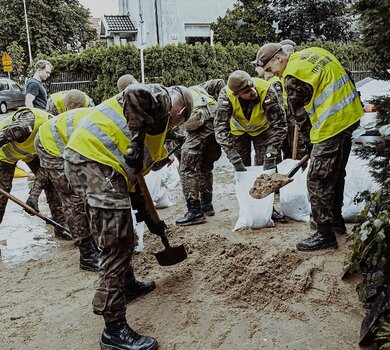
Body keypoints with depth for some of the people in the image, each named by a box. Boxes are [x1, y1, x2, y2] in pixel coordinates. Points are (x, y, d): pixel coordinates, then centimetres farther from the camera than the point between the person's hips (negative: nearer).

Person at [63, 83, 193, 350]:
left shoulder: (155, 119, 30)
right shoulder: (160, 96, 4)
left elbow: (135, 174, 32)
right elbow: (135, 93, -25)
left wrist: (148, 217, 35)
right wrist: (138, 140, -18)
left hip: (83, 160, 10)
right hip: (95, 161, -10)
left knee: (123, 237, 26)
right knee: (116, 246, -7)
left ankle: (127, 284, 49)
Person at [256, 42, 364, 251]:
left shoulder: (292, 77, -15)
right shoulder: (315, 53, 12)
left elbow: (301, 115, -8)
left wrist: (309, 142, 7)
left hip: (332, 125, -10)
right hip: (350, 115, 10)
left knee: (318, 181, -2)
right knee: (336, 174, 22)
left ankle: (325, 235, 5)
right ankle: (336, 220, 36)